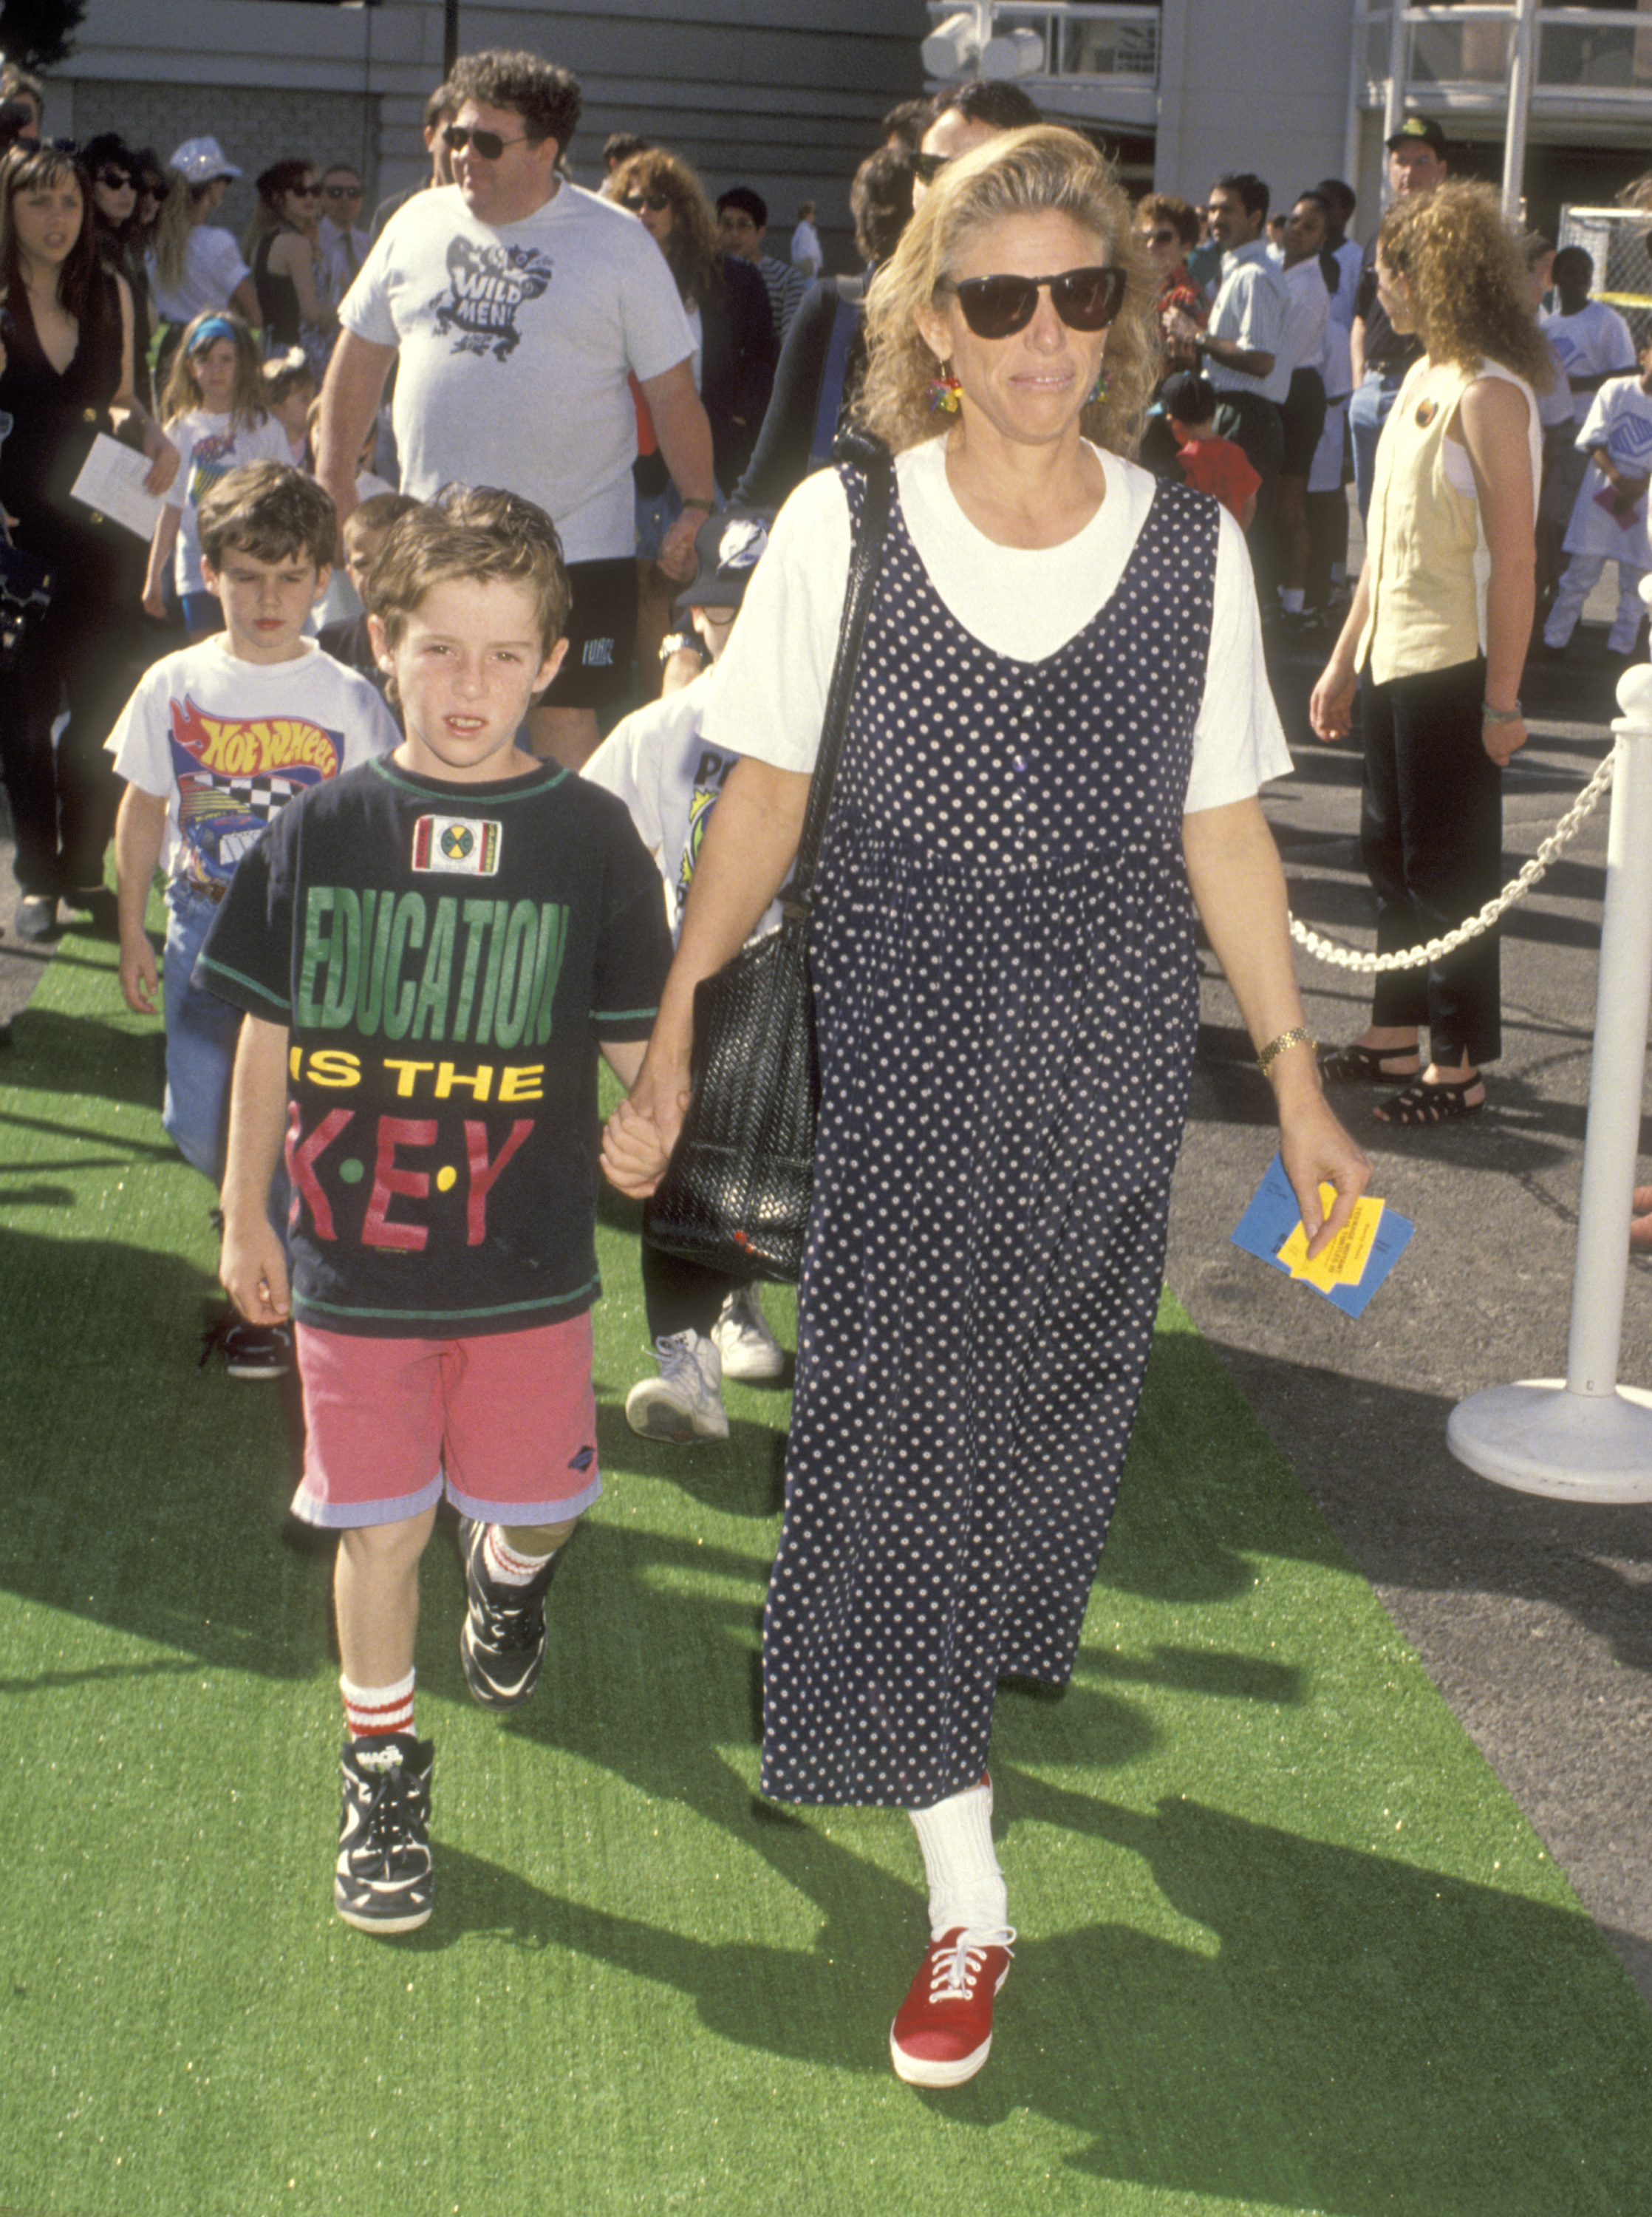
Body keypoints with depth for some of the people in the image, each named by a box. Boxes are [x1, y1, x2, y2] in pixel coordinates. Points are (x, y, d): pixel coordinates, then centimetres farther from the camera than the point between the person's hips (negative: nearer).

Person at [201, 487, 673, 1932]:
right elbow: (269, 1034, 5)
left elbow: (639, 1043, 1)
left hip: (529, 1264, 0)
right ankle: (384, 1770, 27)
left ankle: (511, 1571, 51)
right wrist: (244, 1214, 8)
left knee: (534, 1502, 14)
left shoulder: (589, 838, -6)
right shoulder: (323, 832, -3)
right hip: (353, 1261, 0)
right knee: (379, 1528, 7)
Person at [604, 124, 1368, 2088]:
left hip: (1108, 1048, 2)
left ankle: (985, 1650, 46)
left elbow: (1221, 828, 5)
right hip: (896, 1047, -1)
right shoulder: (838, 526, -5)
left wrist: (1297, 1083, 6)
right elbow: (764, 802, 1)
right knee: (900, 1407, -3)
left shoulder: (1191, 547, -1)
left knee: (1051, 1383, 13)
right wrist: (669, 1038, -2)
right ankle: (967, 1892, 5)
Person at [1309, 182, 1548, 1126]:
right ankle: (1395, 1039, 26)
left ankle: (1462, 1066, 9)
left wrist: (1504, 698, -20)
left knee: (1450, 868, -1)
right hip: (1395, 661, 9)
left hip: (1455, 671, -9)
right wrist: (1345, 659, 18)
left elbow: (1514, 559, -19)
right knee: (1392, 851, 15)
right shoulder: (1424, 379, 11)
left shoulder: (1490, 396, -16)